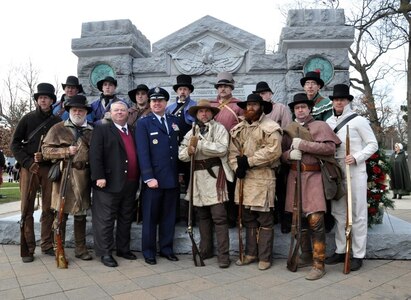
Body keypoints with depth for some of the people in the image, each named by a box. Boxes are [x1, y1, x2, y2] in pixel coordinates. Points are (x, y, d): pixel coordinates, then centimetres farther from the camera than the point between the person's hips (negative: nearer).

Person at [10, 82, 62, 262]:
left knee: (49, 209, 5)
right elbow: (14, 144, 3)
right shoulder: (28, 119, 4)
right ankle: (28, 249, 8)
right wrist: (28, 163, -8)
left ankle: (47, 245, 15)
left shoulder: (57, 121, 6)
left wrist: (45, 156, -9)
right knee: (27, 209, 1)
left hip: (49, 168, 1)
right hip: (29, 168, -1)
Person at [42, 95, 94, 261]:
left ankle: (80, 248, 23)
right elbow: (46, 150, -1)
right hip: (63, 176, -2)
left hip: (84, 177, 3)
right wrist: (66, 151, -14)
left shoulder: (92, 131, 11)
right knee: (61, 214, 3)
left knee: (81, 214, 11)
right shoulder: (58, 128, 4)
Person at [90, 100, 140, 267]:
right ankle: (105, 252, 12)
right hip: (110, 183, -6)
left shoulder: (134, 132, 17)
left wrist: (137, 179, 11)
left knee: (126, 219, 15)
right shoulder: (101, 130, 0)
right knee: (106, 220, 1)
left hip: (130, 184, 6)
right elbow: (95, 155, -9)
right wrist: (99, 177, -18)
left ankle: (123, 249, 27)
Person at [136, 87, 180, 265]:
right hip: (153, 178, -4)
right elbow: (143, 152, -9)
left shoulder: (175, 121, 12)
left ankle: (166, 248, 26)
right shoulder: (143, 123, -1)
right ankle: (149, 252, 21)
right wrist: (149, 177, -15)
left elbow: (179, 147, 12)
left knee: (169, 216, 13)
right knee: (150, 217, 7)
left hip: (172, 178, 4)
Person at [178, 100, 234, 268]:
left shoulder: (219, 128, 2)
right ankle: (205, 250, 24)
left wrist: (199, 143, -12)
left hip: (214, 174, -5)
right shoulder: (191, 133, 17)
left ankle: (223, 254, -1)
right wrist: (188, 151, -13)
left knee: (219, 216, -8)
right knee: (202, 215, 12)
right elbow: (181, 154, 9)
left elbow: (222, 148, -15)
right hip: (197, 176, 5)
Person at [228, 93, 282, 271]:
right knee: (248, 218, 14)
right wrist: (237, 167, -8)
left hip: (263, 178, -6)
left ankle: (264, 257, 13)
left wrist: (249, 161, -16)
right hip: (244, 177, 6)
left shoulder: (271, 127, -6)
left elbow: (273, 151, -18)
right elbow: (233, 151, 11)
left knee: (264, 220, 1)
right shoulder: (238, 129, 14)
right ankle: (251, 253, 27)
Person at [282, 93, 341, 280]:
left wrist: (303, 144, -16)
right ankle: (306, 255, 26)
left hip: (314, 177, -5)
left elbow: (330, 147, -14)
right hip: (295, 177, 5)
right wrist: (289, 154, -10)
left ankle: (319, 264, -1)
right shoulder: (289, 130, 15)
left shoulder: (320, 126, 1)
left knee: (315, 219, -11)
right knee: (299, 218, 11)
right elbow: (281, 154, 14)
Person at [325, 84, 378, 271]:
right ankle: (340, 250, 22)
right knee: (339, 212, 11)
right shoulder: (329, 122, 10)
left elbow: (372, 144, -3)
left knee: (357, 214, 1)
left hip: (355, 171, -5)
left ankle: (358, 255, 9)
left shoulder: (358, 120, -3)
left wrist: (356, 158, -18)